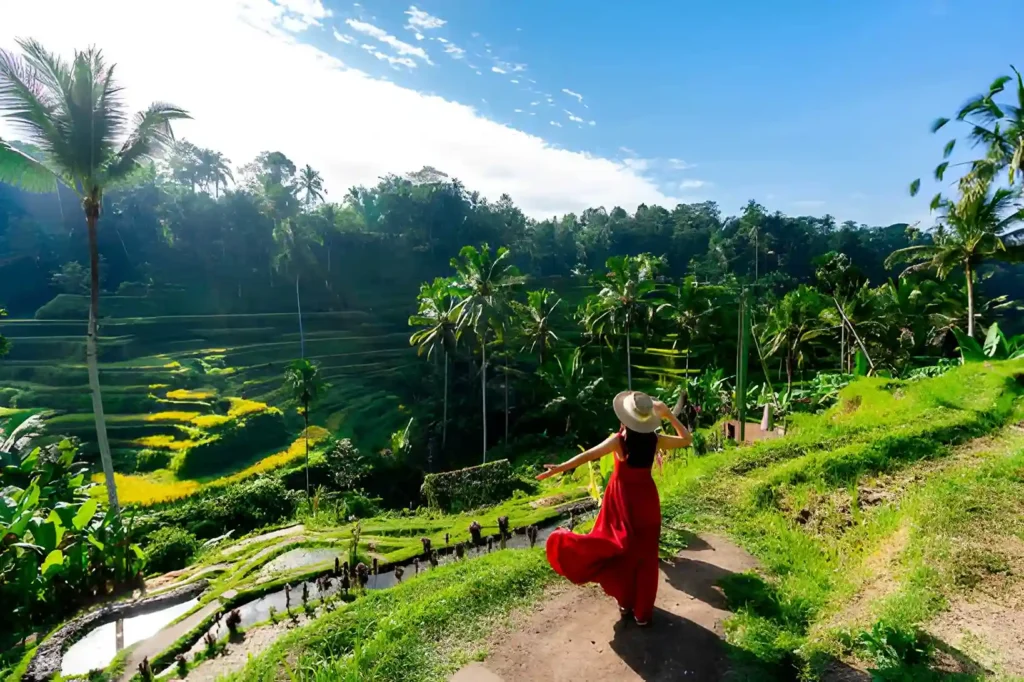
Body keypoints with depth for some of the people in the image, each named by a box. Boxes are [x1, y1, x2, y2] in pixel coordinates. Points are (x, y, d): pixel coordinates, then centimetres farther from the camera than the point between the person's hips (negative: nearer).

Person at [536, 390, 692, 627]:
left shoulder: (619, 440, -20)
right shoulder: (655, 440, -12)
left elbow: (588, 455, -26)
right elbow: (686, 439, 4)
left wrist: (560, 467, -24)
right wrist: (669, 415, 3)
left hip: (622, 499, -2)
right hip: (646, 498, 2)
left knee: (621, 552, 17)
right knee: (645, 555, 13)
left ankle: (626, 604, 31)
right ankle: (643, 612, 23)